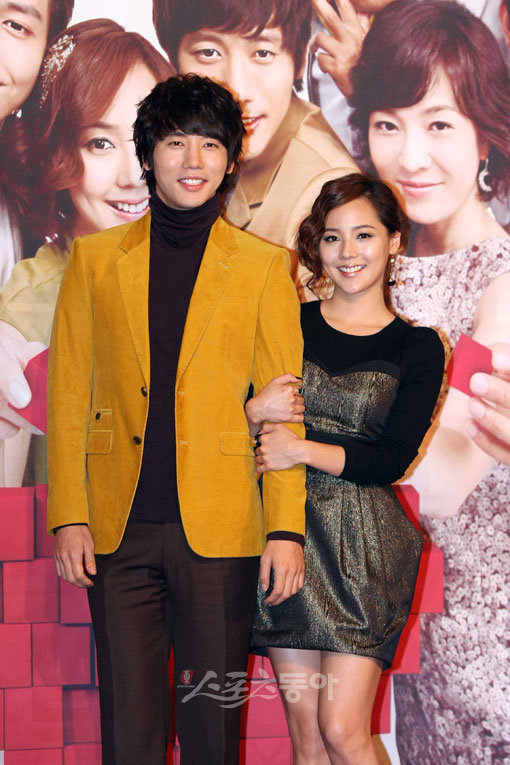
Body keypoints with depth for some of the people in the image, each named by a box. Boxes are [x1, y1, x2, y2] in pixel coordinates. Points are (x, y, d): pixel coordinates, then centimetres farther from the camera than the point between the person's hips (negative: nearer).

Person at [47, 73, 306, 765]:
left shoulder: (264, 266, 5)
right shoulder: (95, 259, 8)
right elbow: (67, 396, 7)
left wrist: (287, 528, -6)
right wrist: (68, 517, 0)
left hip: (219, 529, -1)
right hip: (119, 528, 1)